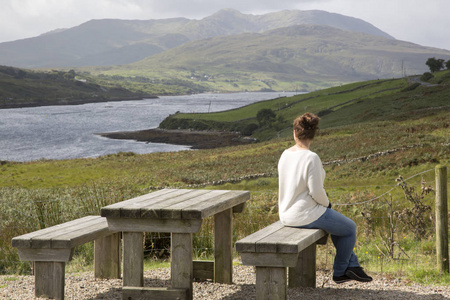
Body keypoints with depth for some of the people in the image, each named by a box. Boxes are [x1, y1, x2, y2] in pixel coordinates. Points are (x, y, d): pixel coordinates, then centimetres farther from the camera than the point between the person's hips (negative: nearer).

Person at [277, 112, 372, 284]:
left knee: (338, 223, 32)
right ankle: (340, 273, 27)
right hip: (307, 216, -8)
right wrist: (326, 203, 1)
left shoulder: (285, 155, 1)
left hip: (287, 216, 8)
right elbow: (316, 191, -22)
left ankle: (353, 266, 33)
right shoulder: (311, 158, -22)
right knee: (350, 229, 16)